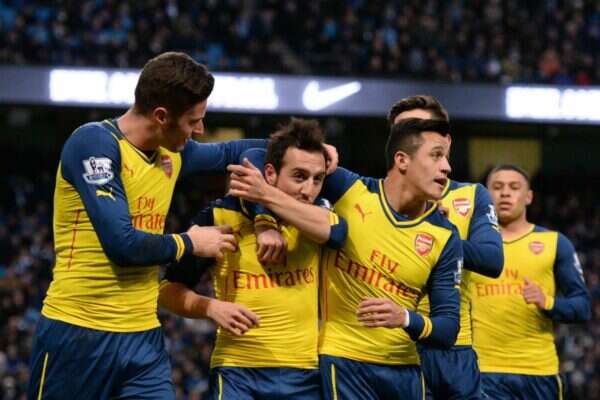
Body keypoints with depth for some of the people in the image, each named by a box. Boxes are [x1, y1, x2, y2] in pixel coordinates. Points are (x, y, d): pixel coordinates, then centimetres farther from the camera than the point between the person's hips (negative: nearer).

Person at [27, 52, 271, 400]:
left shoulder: (172, 152, 9)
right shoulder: (95, 143, -14)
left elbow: (228, 154, 30)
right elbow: (122, 243, -21)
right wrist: (188, 244, -6)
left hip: (144, 336, 7)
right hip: (77, 333, -6)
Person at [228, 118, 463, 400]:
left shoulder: (445, 238, -3)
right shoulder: (350, 190, -5)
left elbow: (448, 329, -5)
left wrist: (406, 319, -25)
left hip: (404, 369, 3)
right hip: (343, 359, -2)